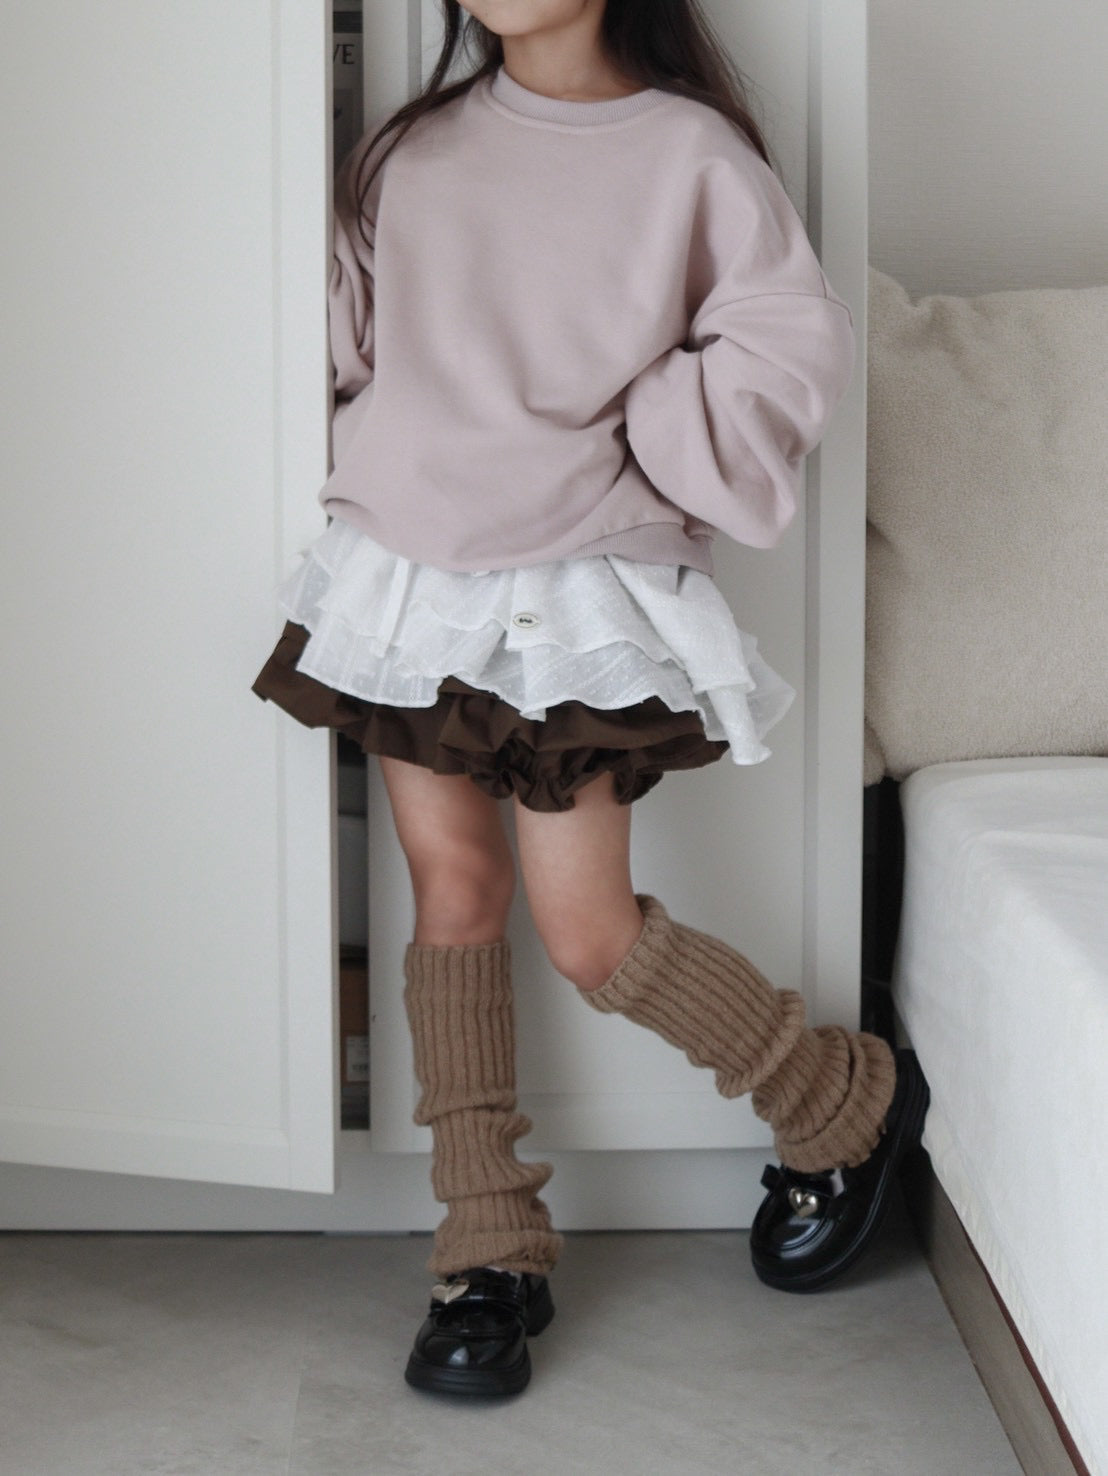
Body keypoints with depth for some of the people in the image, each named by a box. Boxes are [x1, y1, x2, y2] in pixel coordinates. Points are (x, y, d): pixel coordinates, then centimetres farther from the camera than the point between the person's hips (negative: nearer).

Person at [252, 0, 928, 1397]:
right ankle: (489, 1254, 12)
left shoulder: (688, 151, -4)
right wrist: (399, 463, 1)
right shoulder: (416, 144, 10)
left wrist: (621, 449, -8)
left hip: (577, 593, -5)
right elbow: (352, 331, 16)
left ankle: (848, 1103, 20)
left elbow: (794, 347, -8)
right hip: (406, 572, 5)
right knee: (453, 889, 4)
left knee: (587, 930, -5)